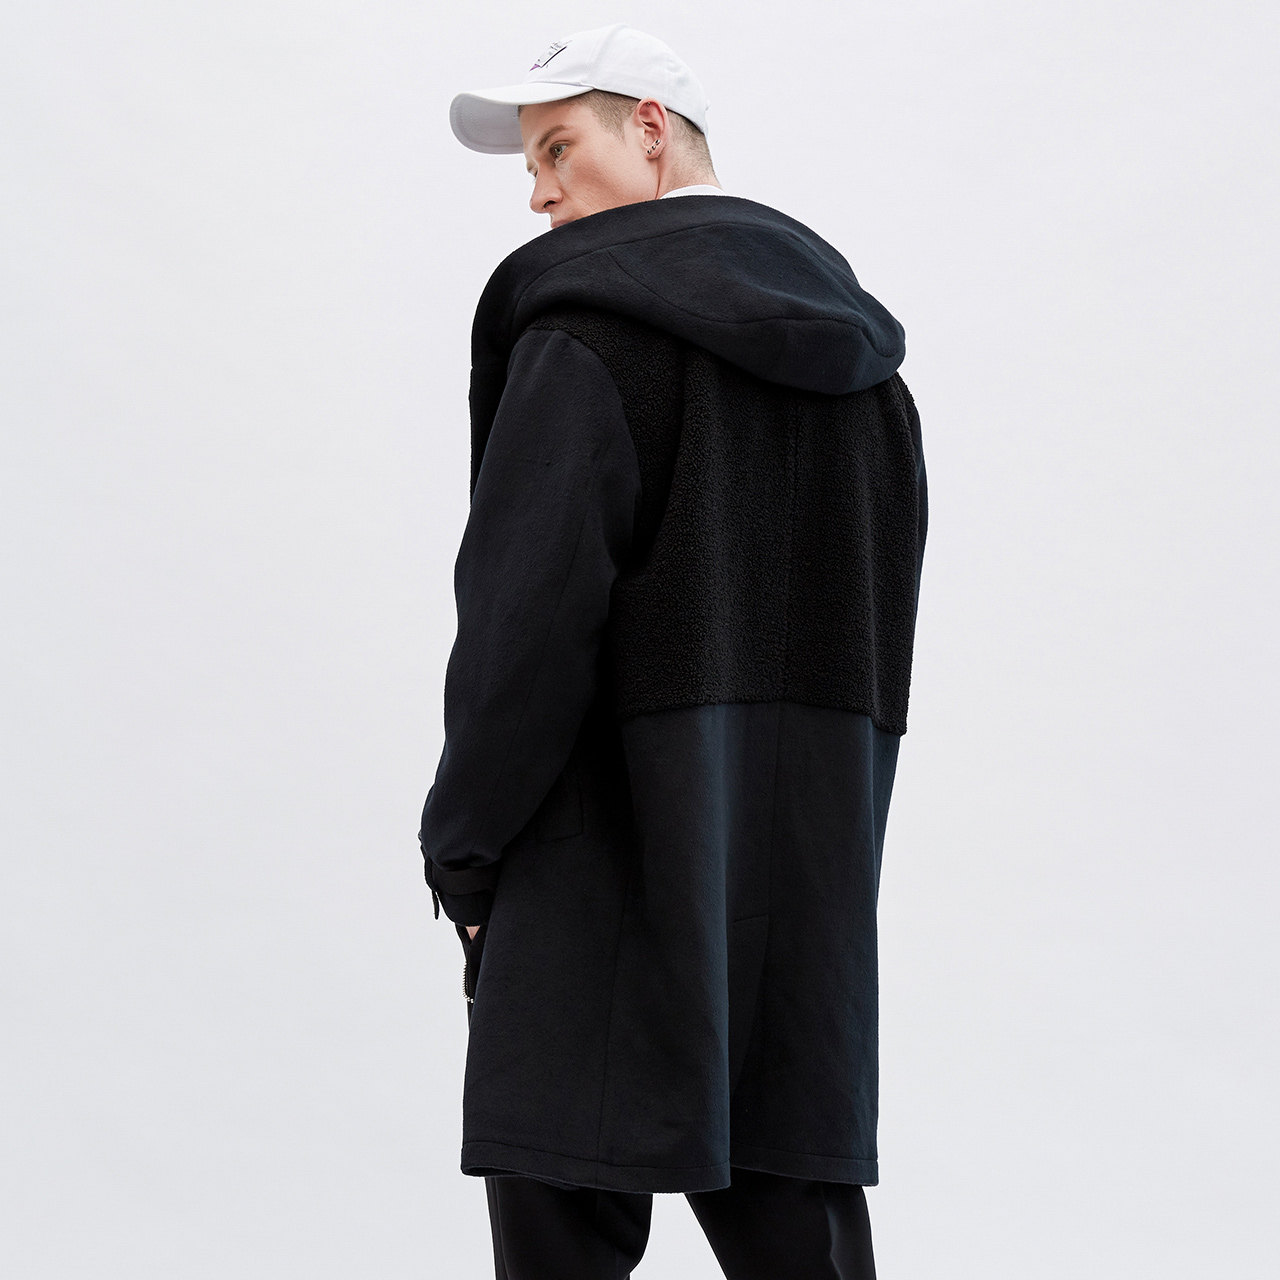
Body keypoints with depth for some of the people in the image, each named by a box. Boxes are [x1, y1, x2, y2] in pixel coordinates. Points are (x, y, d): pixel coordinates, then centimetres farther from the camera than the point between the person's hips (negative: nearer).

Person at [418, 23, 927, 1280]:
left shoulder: (591, 329, -9)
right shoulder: (857, 354, 15)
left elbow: (526, 611, -15)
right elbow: (882, 631, 15)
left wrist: (463, 849, -6)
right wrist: (815, 834, 16)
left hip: (617, 838, -7)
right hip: (814, 859, 7)